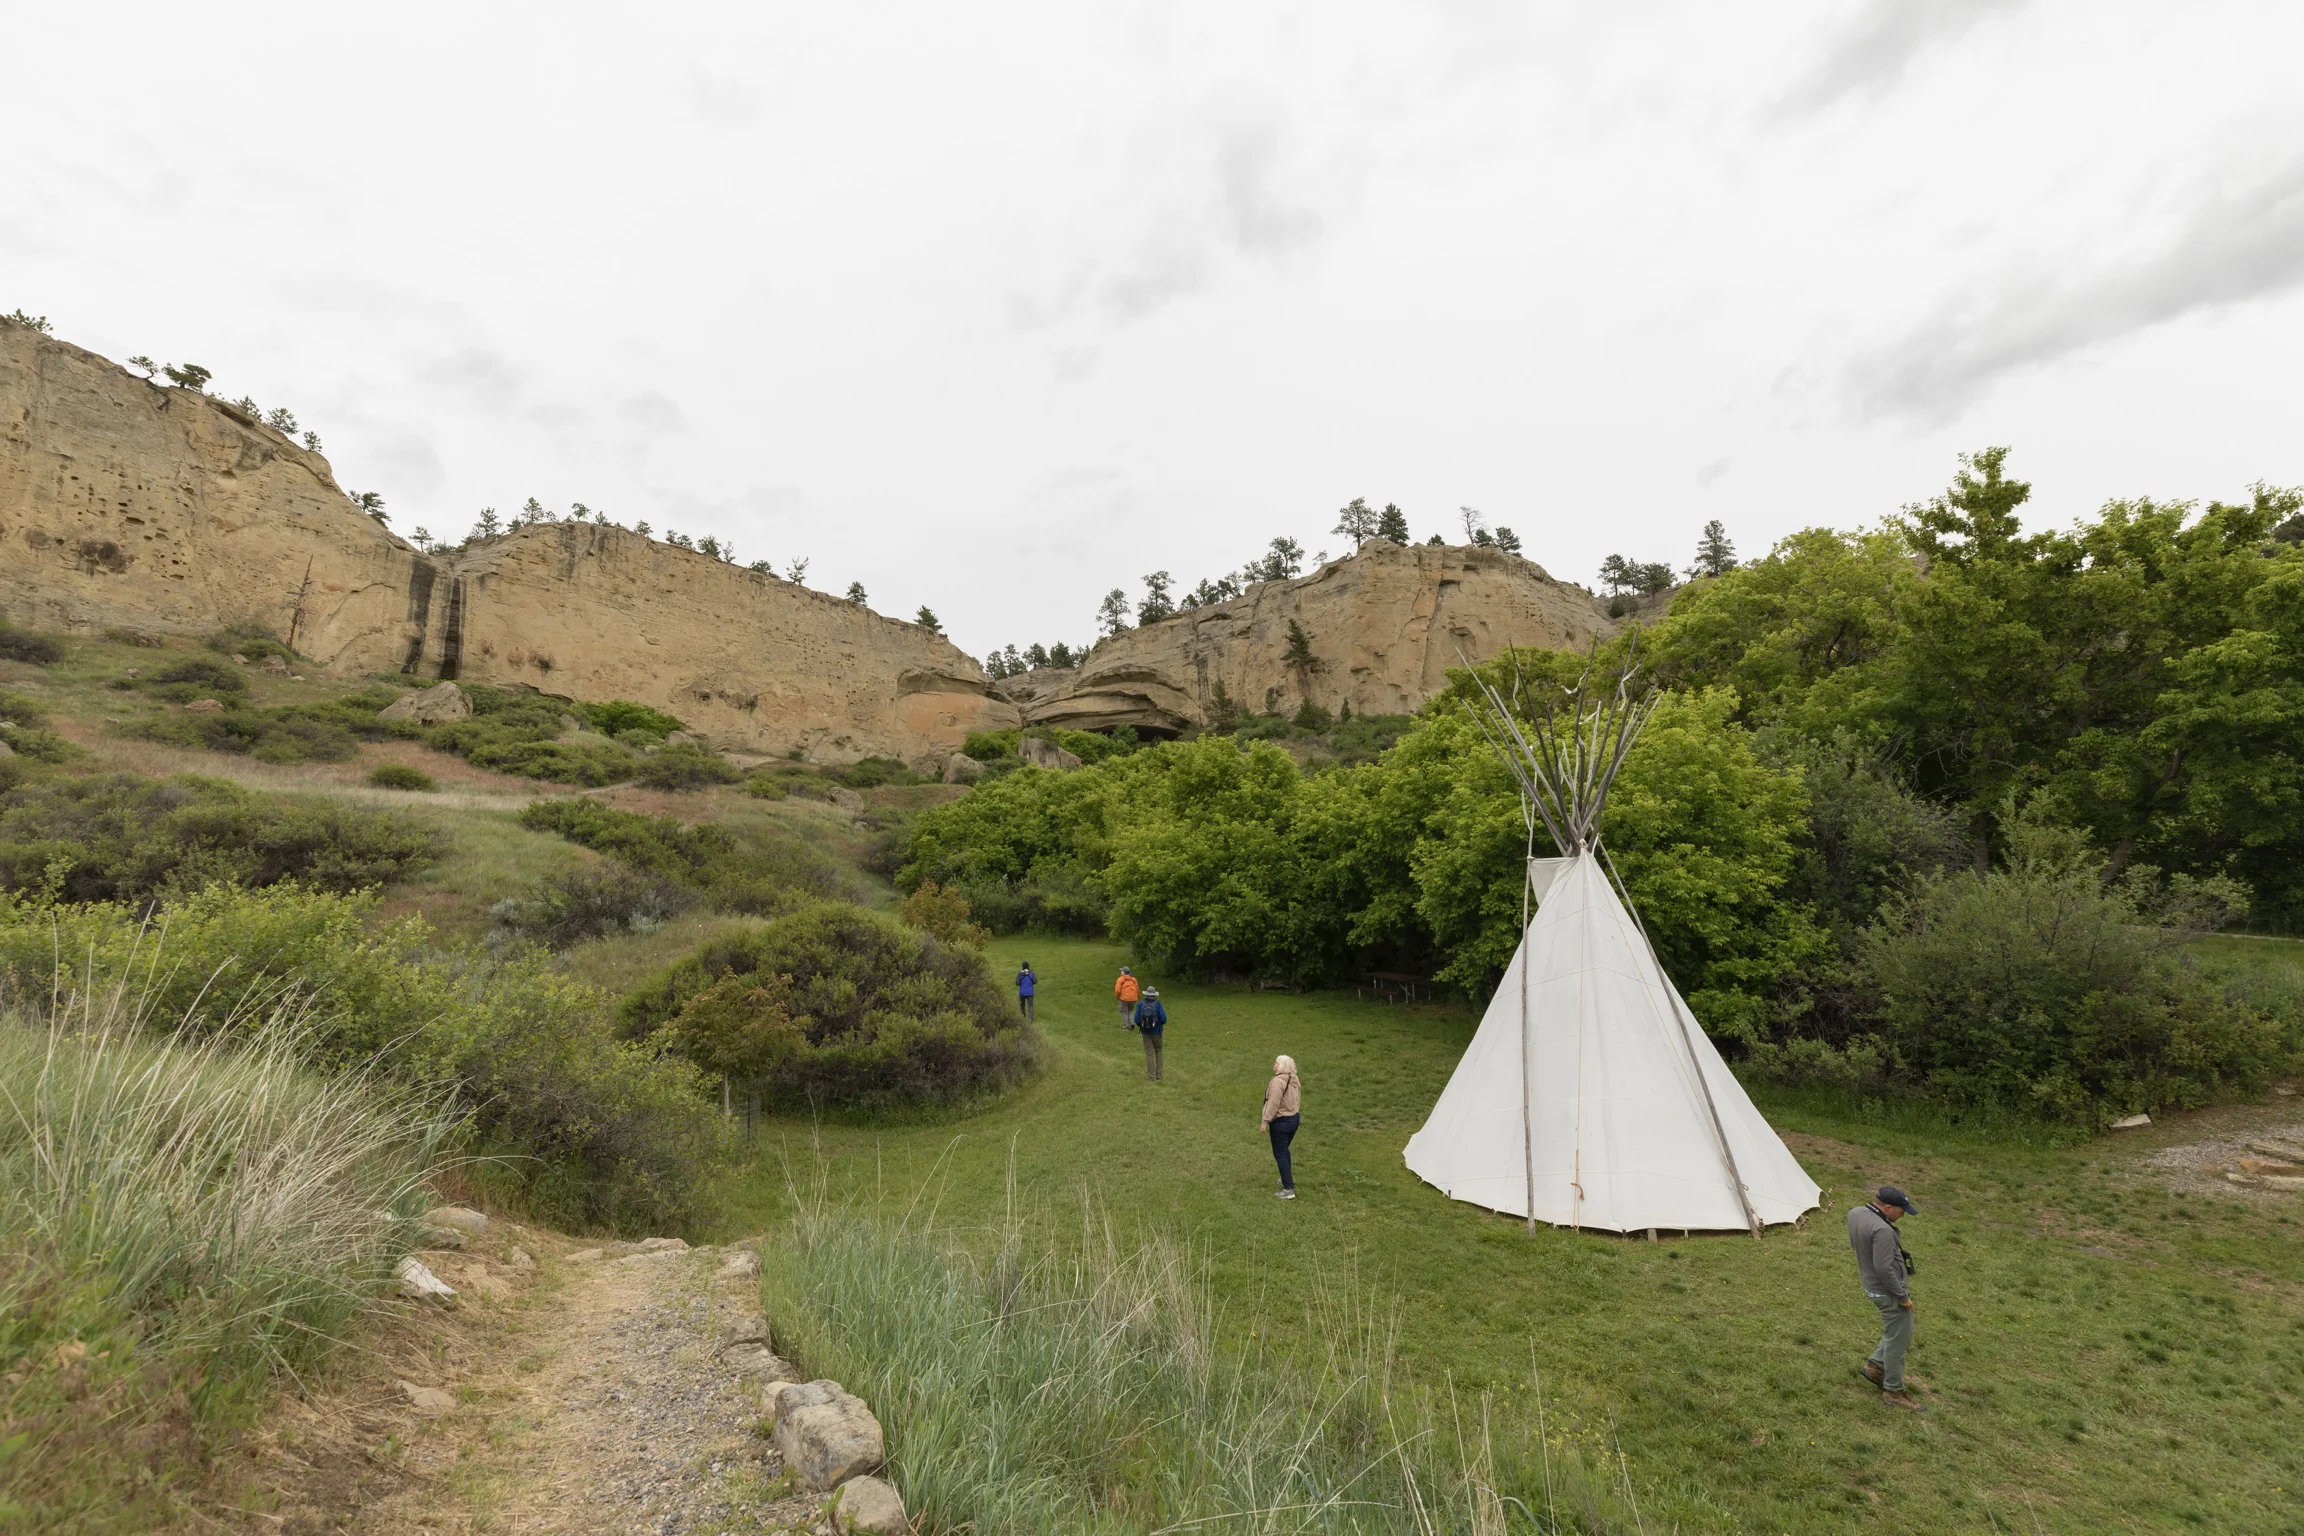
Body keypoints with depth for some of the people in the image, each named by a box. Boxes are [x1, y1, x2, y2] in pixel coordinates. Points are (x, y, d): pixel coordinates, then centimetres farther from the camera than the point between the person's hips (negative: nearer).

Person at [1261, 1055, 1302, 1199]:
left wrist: (1265, 1122, -19)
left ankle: (1289, 1189, -1)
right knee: (1284, 1150, 26)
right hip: (1294, 1118, 9)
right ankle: (1287, 1179, 38)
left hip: (1281, 1121, -9)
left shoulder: (1278, 1081, -23)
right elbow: (1298, 1099, 10)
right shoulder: (1294, 1080, 3)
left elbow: (1273, 1104, -25)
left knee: (1279, 1154, 0)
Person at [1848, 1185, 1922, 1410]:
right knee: (1898, 1340, 6)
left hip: (1872, 1285, 9)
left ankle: (1875, 1366, 31)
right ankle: (1893, 1391, 18)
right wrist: (1903, 1296, -16)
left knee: (1896, 1332, 26)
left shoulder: (1855, 1214, -1)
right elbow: (1884, 1268, -29)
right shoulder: (1881, 1230, -30)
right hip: (1888, 1292, -9)